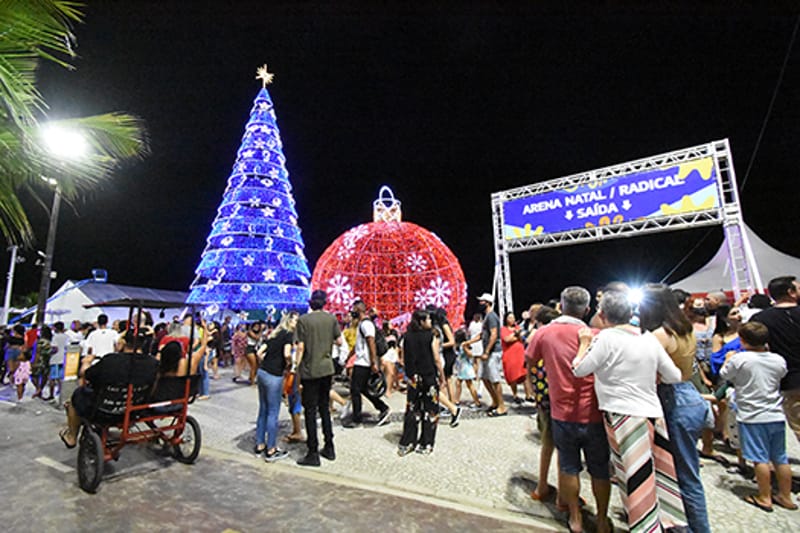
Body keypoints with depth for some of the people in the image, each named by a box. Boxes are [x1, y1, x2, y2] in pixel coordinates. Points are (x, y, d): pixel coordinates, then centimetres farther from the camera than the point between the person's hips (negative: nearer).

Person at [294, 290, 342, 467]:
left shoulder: (303, 320, -9)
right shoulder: (331, 318, 0)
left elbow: (301, 347, -12)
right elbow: (339, 341, 4)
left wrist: (296, 369, -4)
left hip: (310, 371, -4)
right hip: (327, 368, 4)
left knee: (310, 411, 5)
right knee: (325, 408, 17)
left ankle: (313, 454, 13)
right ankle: (329, 448, 25)